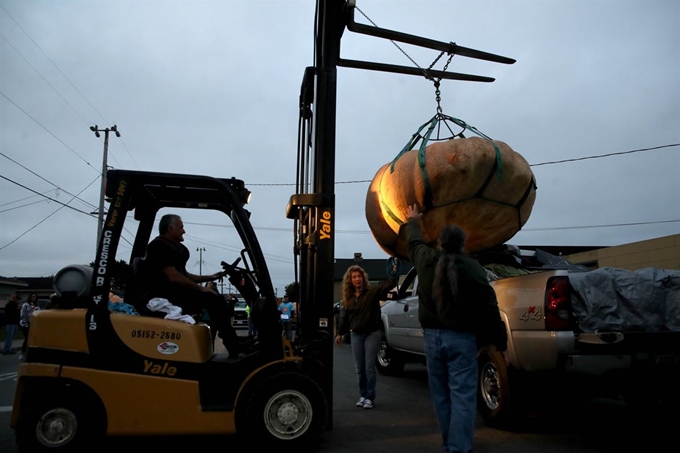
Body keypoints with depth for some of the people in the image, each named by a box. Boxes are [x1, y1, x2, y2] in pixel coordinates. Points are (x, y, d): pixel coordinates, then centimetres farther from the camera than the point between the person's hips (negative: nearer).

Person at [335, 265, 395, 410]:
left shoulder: (372, 291, -6)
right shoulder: (347, 297, 8)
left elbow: (388, 284, -17)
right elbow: (344, 317, 14)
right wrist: (339, 333, 11)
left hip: (372, 334, -4)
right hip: (356, 335, 4)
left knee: (369, 368, -3)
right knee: (359, 369, 8)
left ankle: (370, 397, 7)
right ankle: (363, 395, 21)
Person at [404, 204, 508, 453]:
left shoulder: (426, 260, 2)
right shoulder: (472, 268, -8)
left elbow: (413, 242, 26)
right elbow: (490, 310, -9)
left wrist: (413, 221, 46)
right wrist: (501, 344, -1)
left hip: (432, 336, 4)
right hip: (461, 338, -4)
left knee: (441, 396, 13)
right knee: (462, 397, -3)